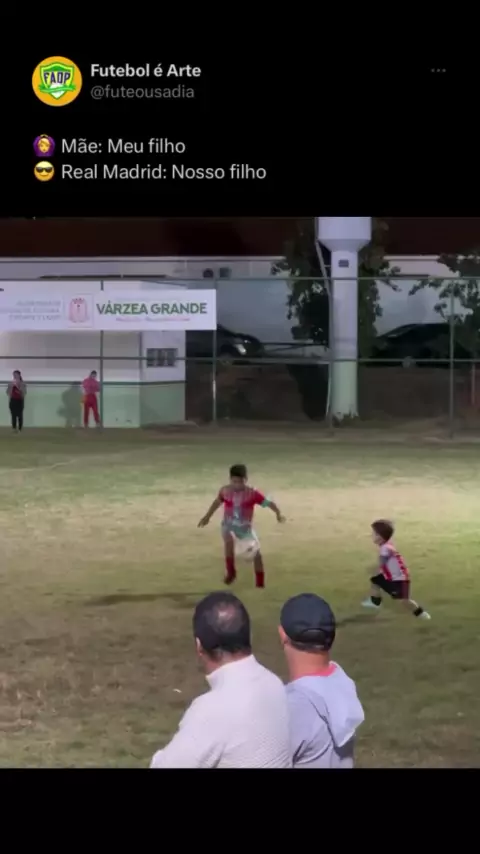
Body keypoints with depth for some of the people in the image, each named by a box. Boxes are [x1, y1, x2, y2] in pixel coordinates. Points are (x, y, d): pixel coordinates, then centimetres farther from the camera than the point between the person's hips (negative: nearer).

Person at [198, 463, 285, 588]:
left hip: (245, 527, 1)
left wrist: (278, 514, -35)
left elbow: (268, 502, -18)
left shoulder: (253, 493, -15)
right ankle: (230, 572, -22)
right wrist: (207, 516, 22)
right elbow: (217, 502, 14)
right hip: (229, 525, 0)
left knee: (256, 552, 1)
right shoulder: (225, 491, -6)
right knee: (229, 539, -34)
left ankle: (260, 583, 17)